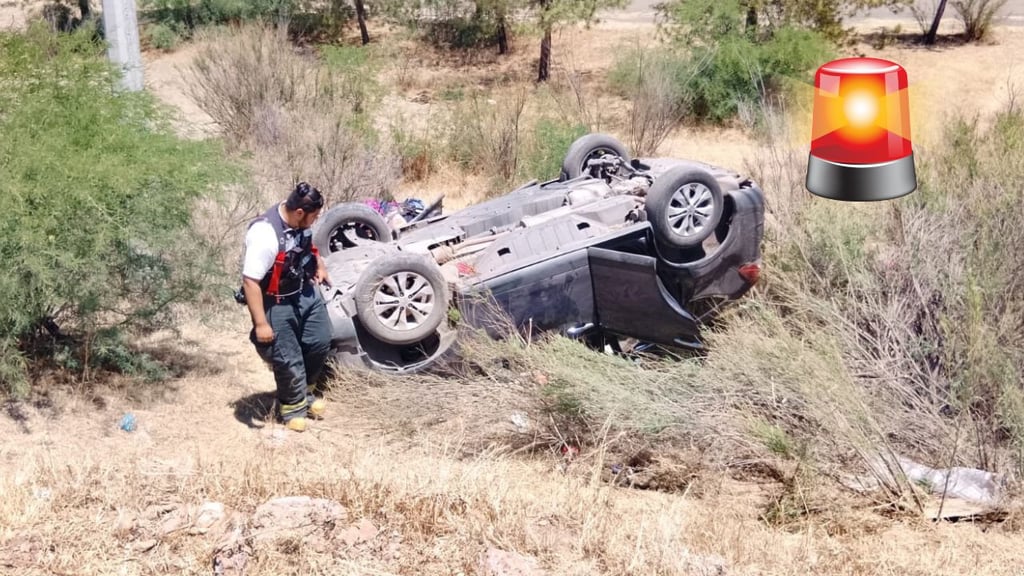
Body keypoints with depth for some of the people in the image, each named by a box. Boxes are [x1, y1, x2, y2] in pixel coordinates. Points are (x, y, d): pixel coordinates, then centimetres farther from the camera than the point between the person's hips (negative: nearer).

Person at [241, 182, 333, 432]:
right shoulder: (265, 235, -34)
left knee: (320, 343, 18)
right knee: (289, 361, 3)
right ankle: (293, 407, 28)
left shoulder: (300, 221, -10)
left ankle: (305, 393, 40)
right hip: (278, 305, -8)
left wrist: (319, 264, 8)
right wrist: (261, 323, -28)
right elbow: (250, 281, -30)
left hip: (306, 292, 8)